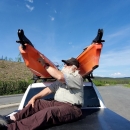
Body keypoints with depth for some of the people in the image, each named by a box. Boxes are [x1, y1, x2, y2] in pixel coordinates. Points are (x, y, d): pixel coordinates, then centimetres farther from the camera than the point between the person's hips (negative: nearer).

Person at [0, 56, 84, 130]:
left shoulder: (77, 77, -8)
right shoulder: (60, 80, 20)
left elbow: (60, 76, -26)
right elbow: (50, 88, 14)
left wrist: (45, 65, -17)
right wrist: (35, 97, 4)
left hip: (71, 108, -9)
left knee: (48, 113, -33)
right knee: (37, 103, 5)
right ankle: (11, 119, -6)